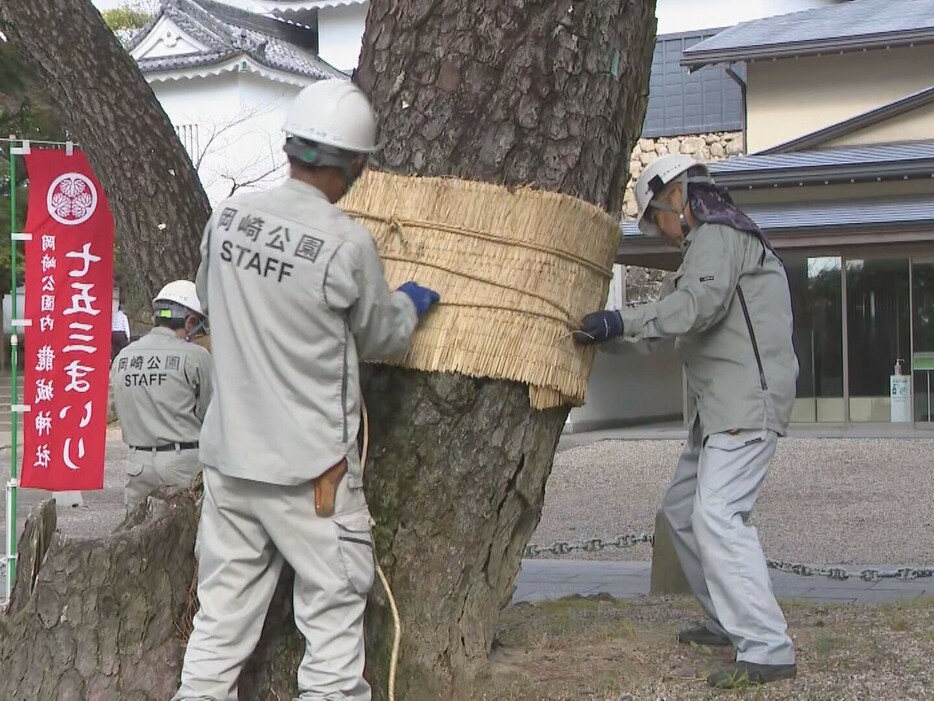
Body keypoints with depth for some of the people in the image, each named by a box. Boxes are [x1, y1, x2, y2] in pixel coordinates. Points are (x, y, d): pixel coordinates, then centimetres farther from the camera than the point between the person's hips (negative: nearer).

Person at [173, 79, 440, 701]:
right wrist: (414, 302, 21)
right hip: (309, 468, -5)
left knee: (223, 612, 13)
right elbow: (384, 334, 1)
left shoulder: (227, 218, -1)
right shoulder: (347, 243, -16)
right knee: (334, 611, 7)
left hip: (228, 456, 5)